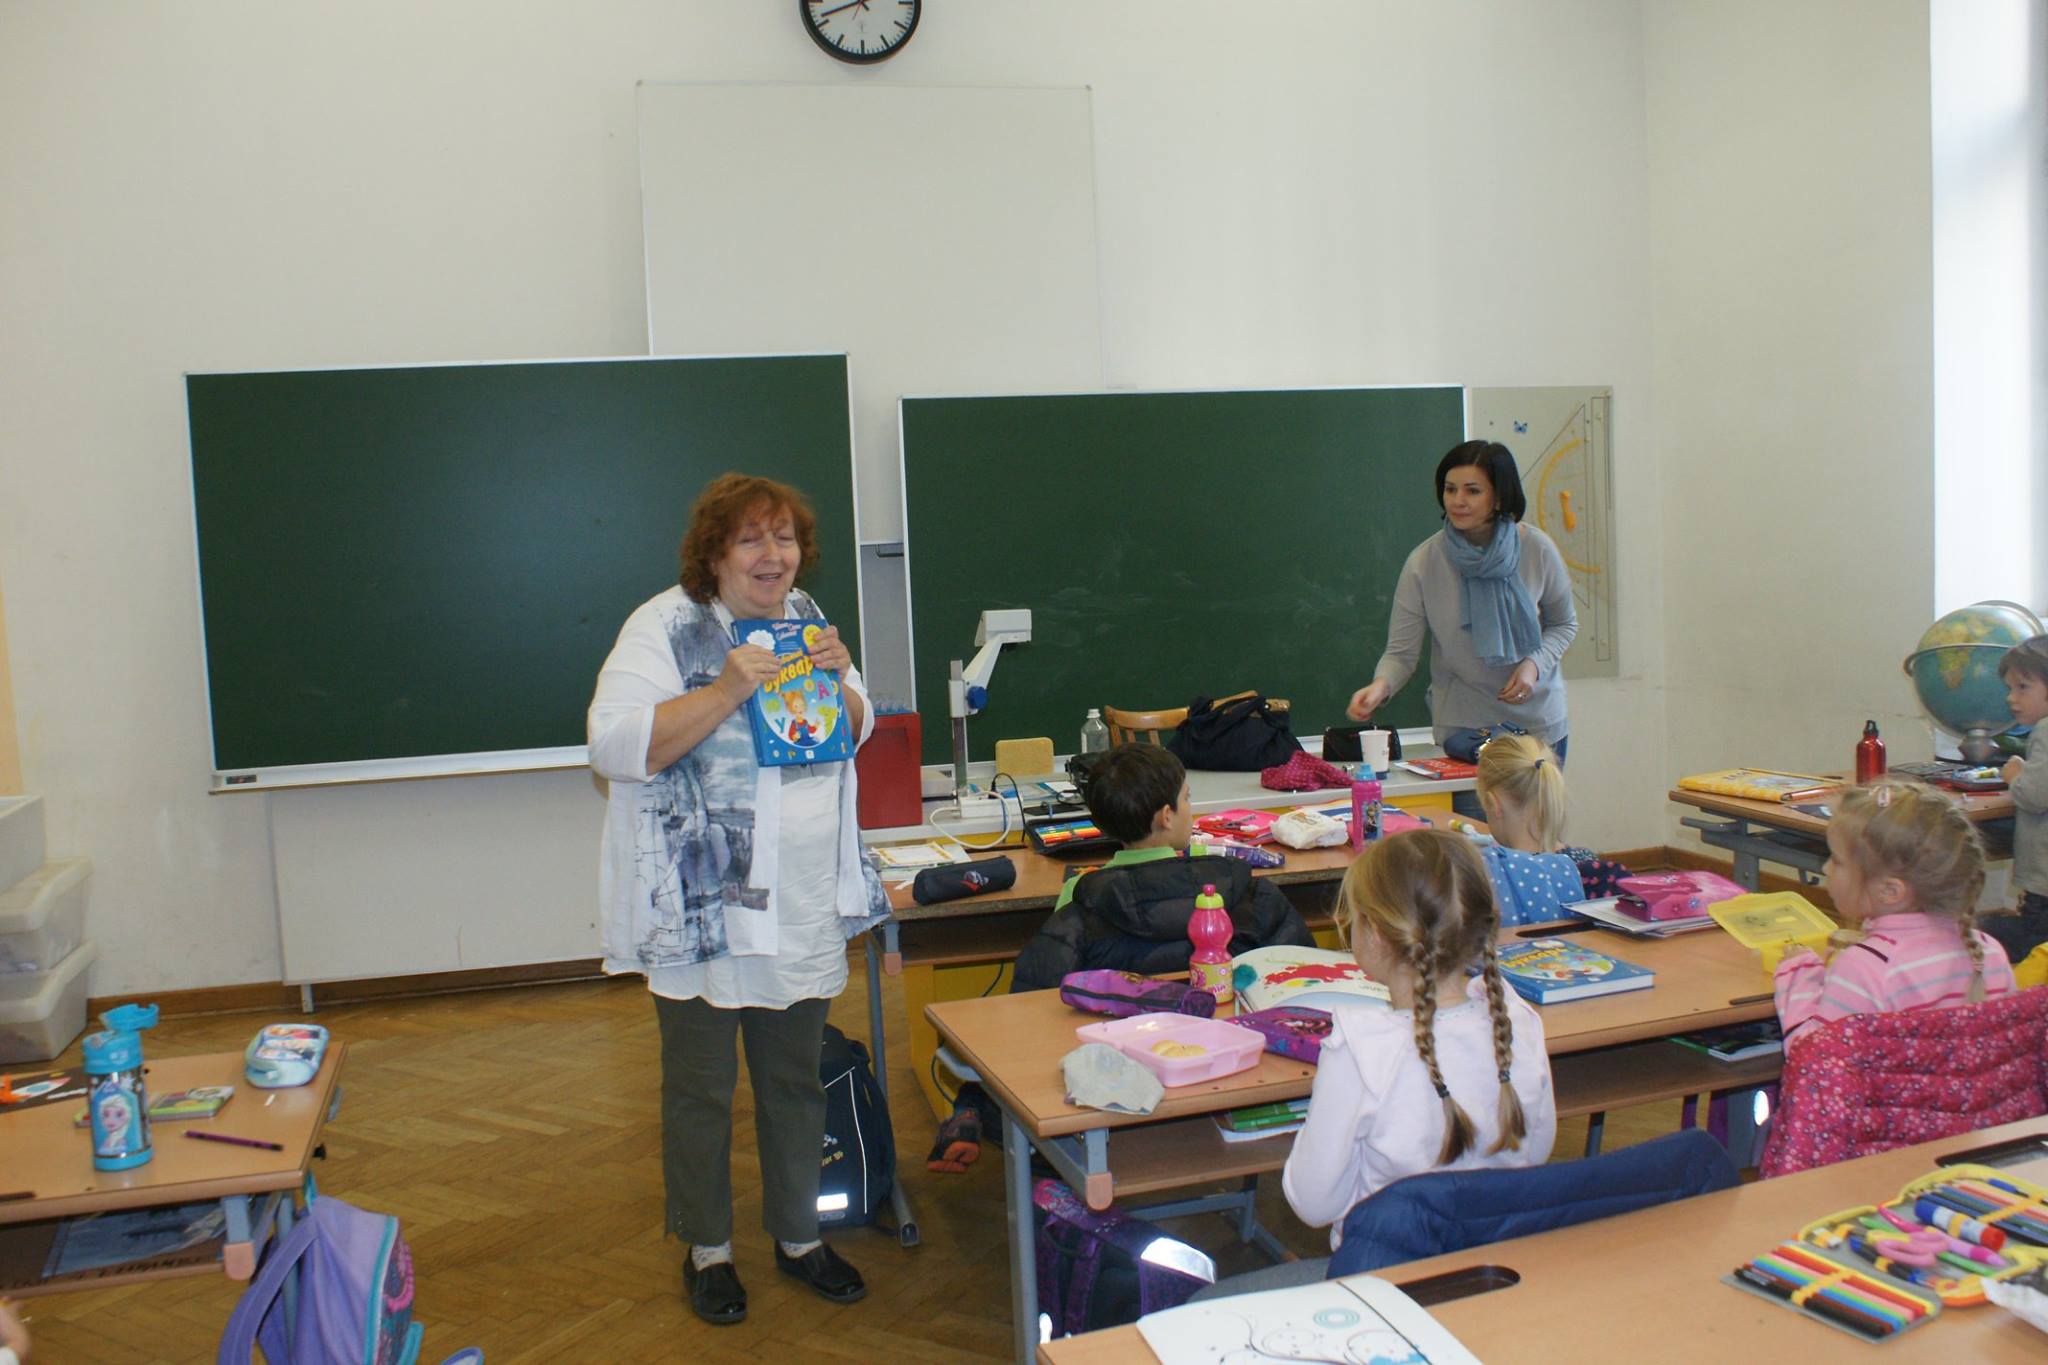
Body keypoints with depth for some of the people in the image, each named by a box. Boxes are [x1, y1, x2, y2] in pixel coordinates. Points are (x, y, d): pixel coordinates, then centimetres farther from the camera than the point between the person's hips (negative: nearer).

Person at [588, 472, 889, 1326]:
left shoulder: (807, 618, 7)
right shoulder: (666, 626, -11)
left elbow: (855, 734, 15)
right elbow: (616, 745, -21)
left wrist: (837, 681, -6)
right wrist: (726, 692, -28)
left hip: (803, 903, 5)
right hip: (701, 903, -5)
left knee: (794, 1078, 16)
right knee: (700, 1085, 10)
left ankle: (798, 1236, 34)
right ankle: (706, 1248, 29)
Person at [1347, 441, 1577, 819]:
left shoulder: (1537, 550, -7)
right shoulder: (1424, 563, -11)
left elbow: (1564, 623, 8)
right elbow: (1401, 651, -10)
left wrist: (1535, 664, -10)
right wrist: (1380, 685, -30)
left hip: (1539, 721, 2)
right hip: (1464, 726, -2)